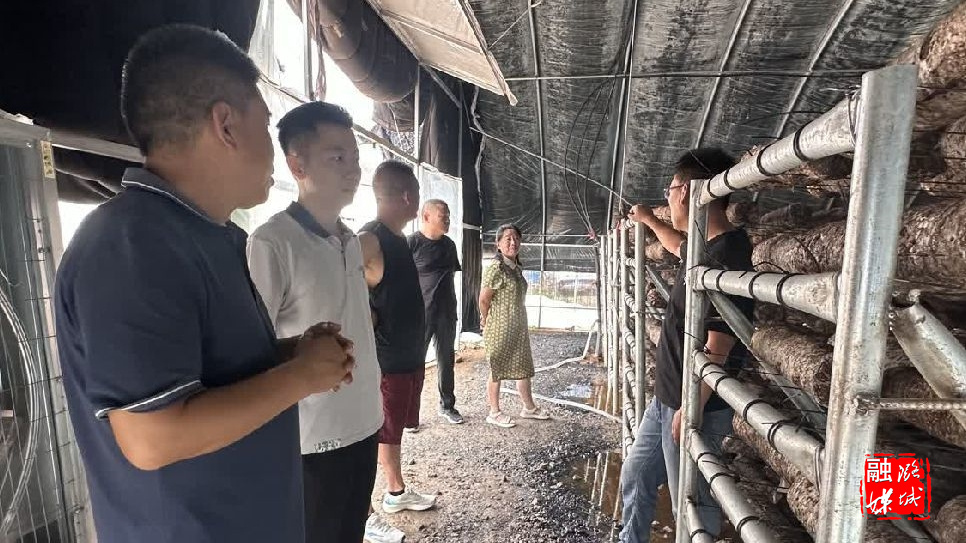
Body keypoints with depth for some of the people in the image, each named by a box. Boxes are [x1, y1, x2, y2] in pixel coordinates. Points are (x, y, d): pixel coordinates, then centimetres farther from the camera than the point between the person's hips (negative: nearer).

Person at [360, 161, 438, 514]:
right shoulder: (369, 240, -19)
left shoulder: (399, 239, 10)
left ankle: (396, 493, 39)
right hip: (384, 361, -9)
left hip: (410, 356, 9)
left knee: (394, 430, 22)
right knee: (375, 435, 4)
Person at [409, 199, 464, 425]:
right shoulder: (413, 242, -8)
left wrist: (453, 308, 16)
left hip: (446, 313, 6)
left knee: (446, 360, 14)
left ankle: (447, 406, 28)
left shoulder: (449, 244, 10)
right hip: (421, 313, -5)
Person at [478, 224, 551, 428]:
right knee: (497, 370, 5)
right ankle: (494, 413, 19)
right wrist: (487, 322, -2)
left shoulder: (517, 268, 9)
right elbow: (483, 300, -15)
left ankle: (529, 407, 31)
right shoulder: (495, 268, -17)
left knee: (524, 368, 16)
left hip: (519, 328, 8)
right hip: (500, 329, -8)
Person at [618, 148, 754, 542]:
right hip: (666, 398, 10)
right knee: (635, 477, 23)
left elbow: (716, 350, -25)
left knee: (692, 504, 9)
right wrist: (648, 219, 43)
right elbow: (679, 246, 32)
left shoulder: (726, 258, -24)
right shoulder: (703, 248, 5)